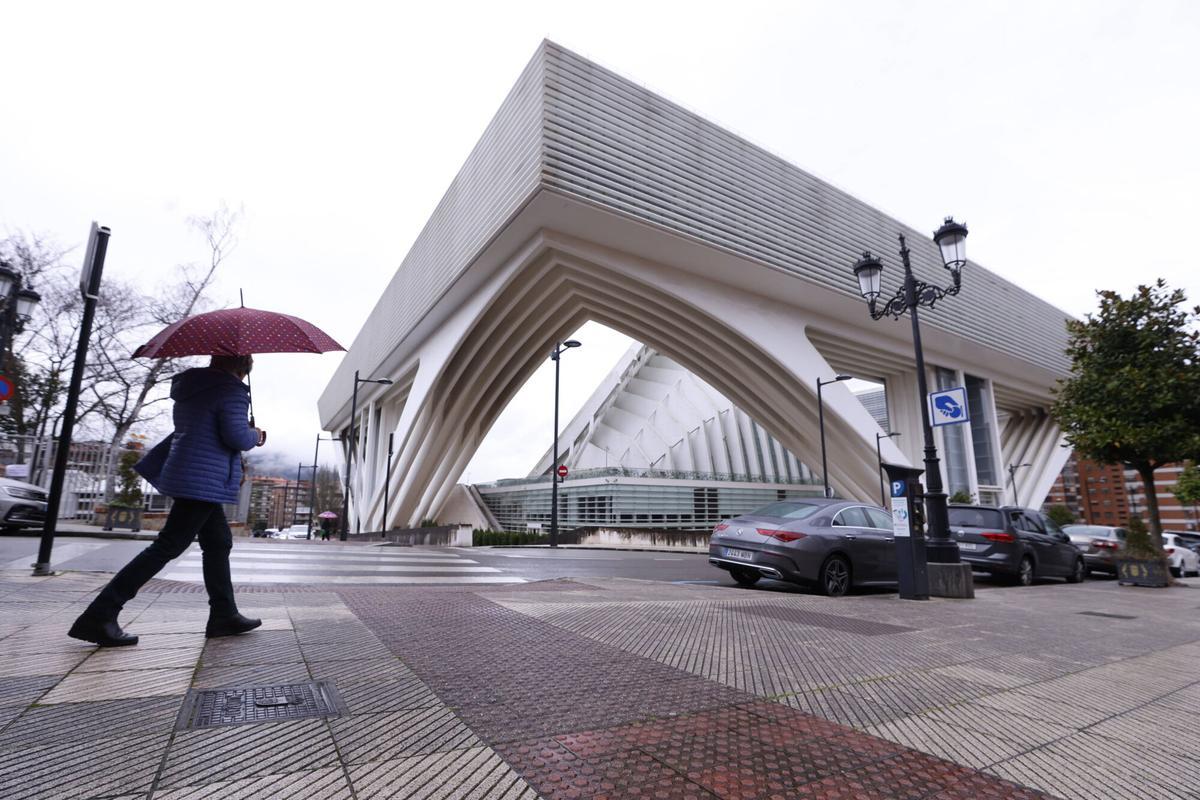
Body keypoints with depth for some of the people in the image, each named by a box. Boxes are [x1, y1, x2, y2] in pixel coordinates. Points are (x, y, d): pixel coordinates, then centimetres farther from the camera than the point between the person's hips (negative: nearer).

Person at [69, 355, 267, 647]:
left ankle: (224, 615, 17)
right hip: (204, 481, -10)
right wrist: (256, 436, 1)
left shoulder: (189, 387, 15)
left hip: (184, 475, 10)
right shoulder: (232, 390, -13)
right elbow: (236, 436, -19)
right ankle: (99, 615, -2)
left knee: (219, 542, 13)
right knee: (167, 547, -5)